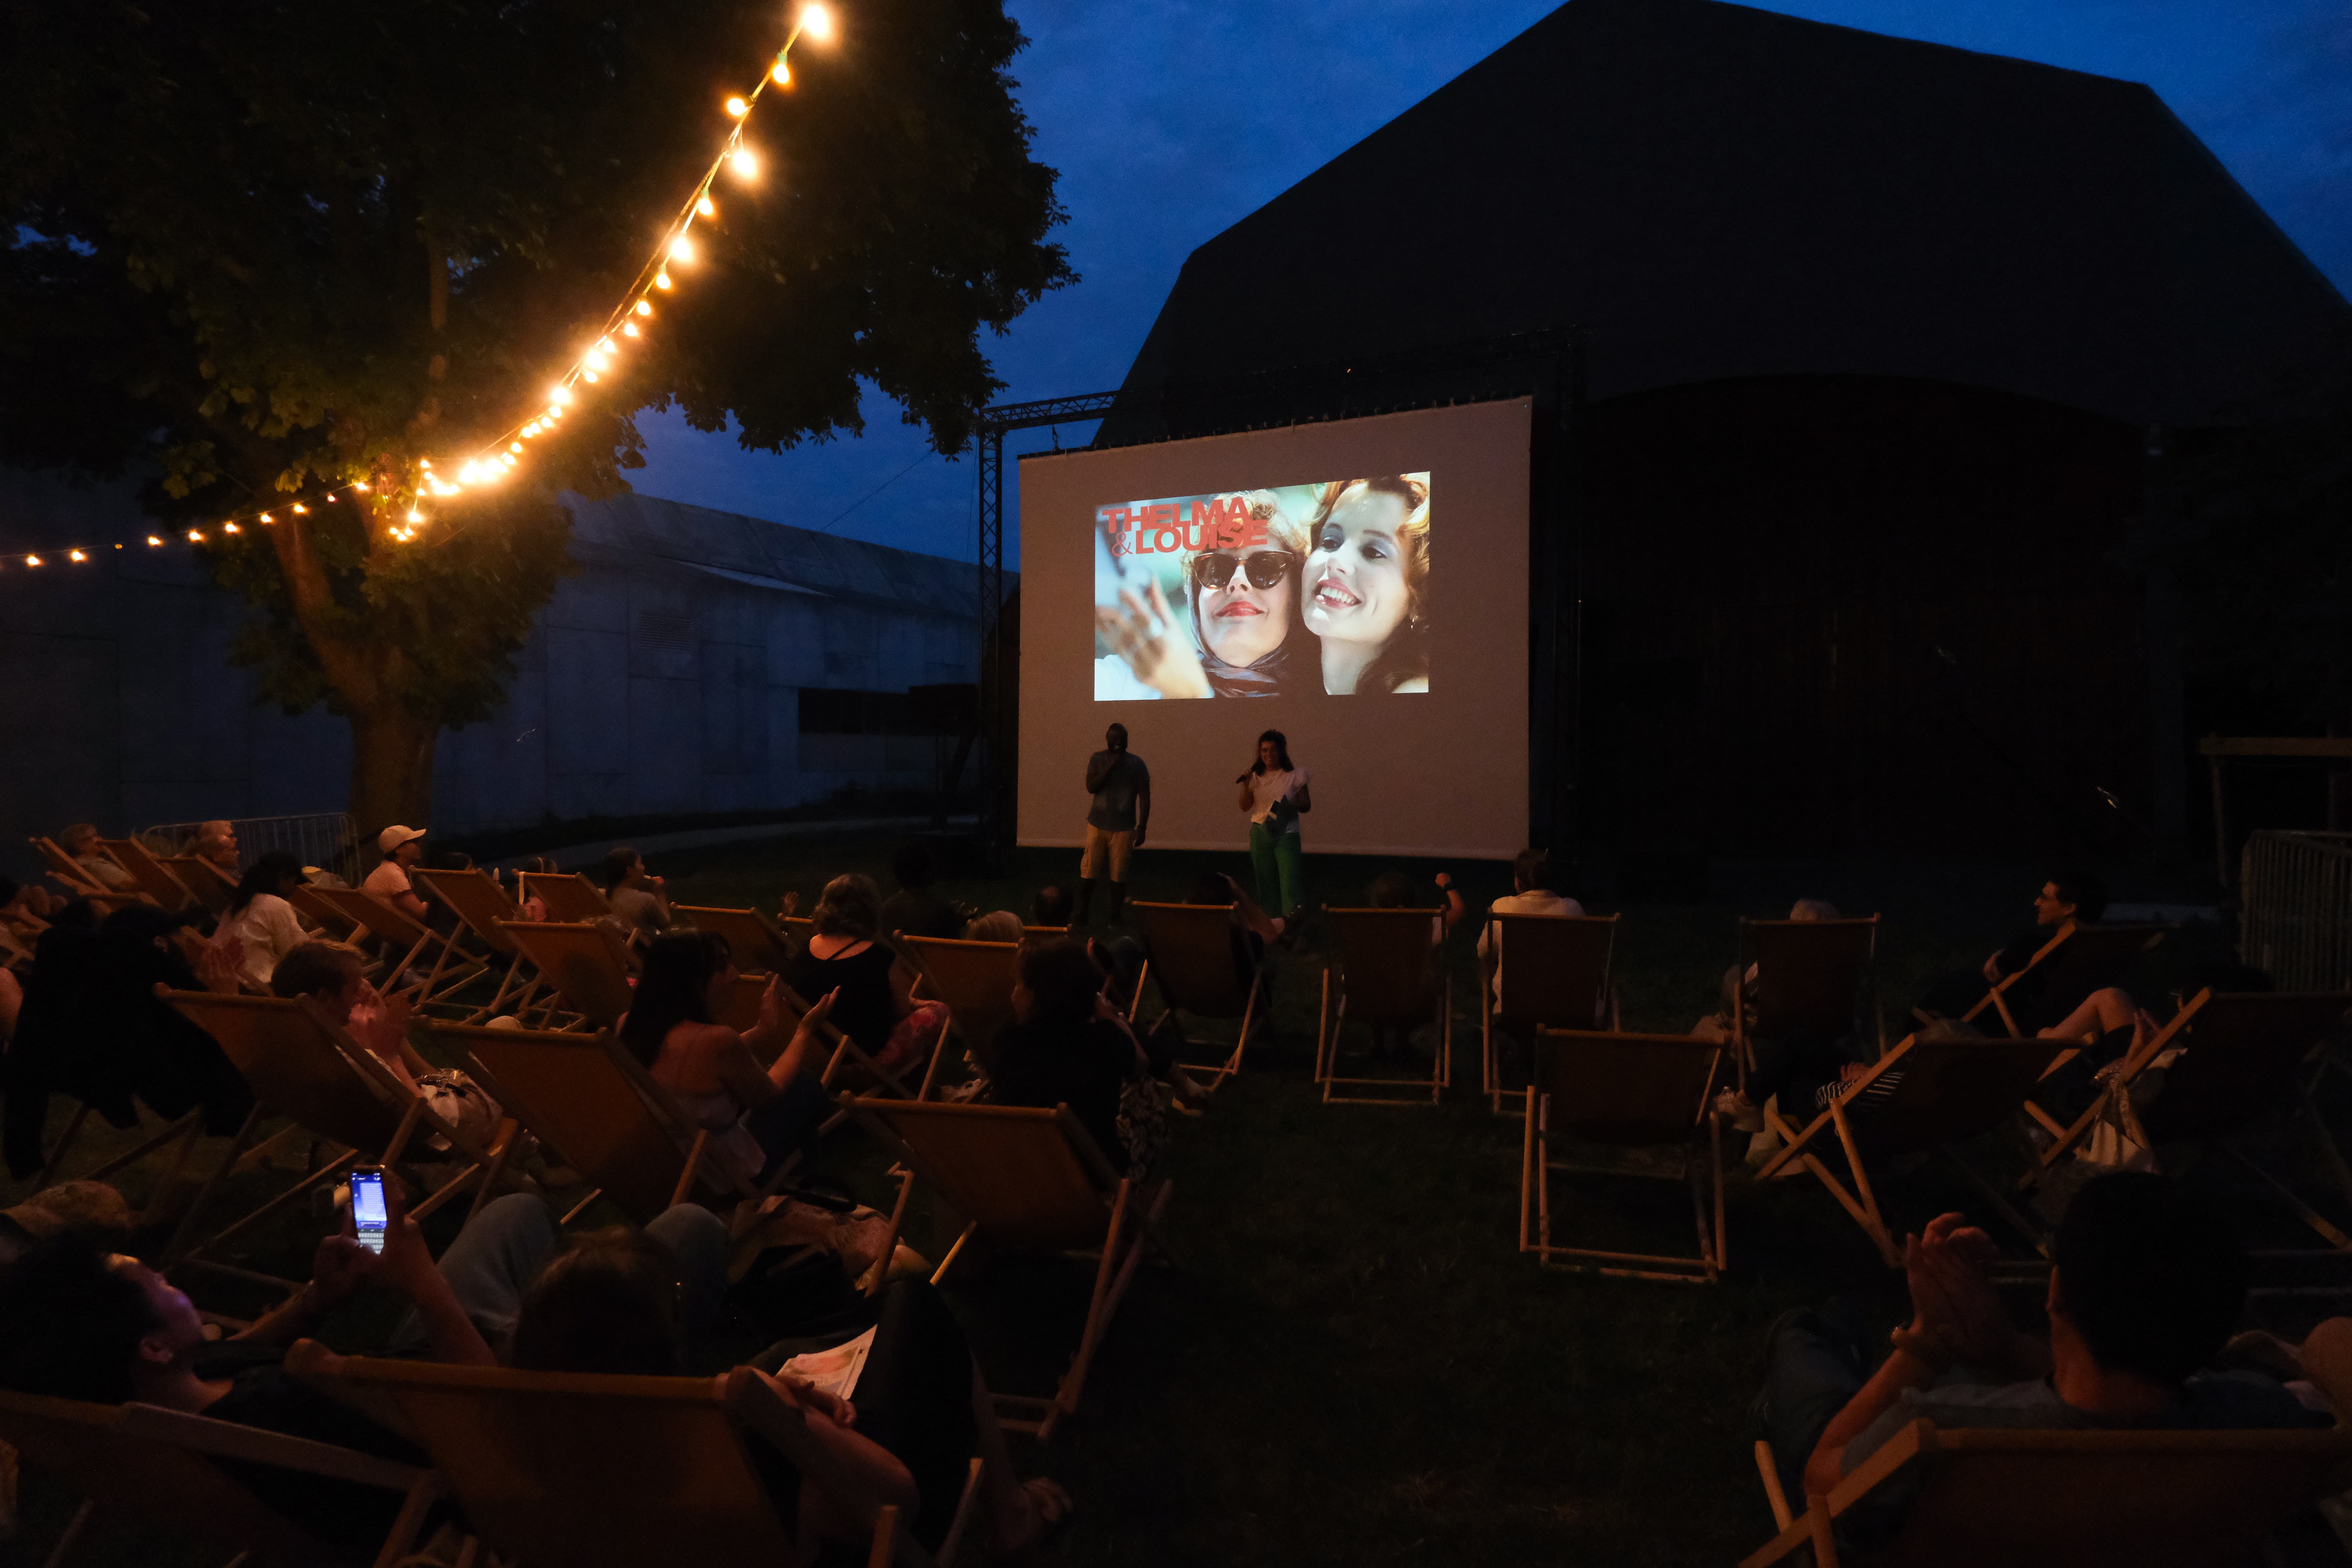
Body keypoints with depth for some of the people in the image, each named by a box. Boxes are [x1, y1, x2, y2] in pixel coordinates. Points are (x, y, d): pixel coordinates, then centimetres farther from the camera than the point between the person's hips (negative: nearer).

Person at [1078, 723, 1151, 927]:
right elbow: (1091, 787, -10)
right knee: (1088, 872, 0)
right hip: (1098, 825, 1)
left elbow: (1145, 797, 0)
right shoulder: (1098, 759, 3)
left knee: (1119, 875, 3)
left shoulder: (1136, 764, -1)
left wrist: (1142, 828, -4)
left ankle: (1114, 915, 18)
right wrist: (1111, 766, -18)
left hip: (1123, 828, -1)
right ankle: (1082, 915, 11)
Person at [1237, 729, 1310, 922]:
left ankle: (1293, 918, -21)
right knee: (1266, 883, 7)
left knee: (1289, 880, -16)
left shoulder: (1294, 776, -1)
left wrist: (1293, 806, -20)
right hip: (1260, 834, 3)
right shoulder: (1256, 777, 8)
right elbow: (1245, 807, 8)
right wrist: (1246, 787, -8)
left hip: (1287, 834, -3)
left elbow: (1307, 805, 1)